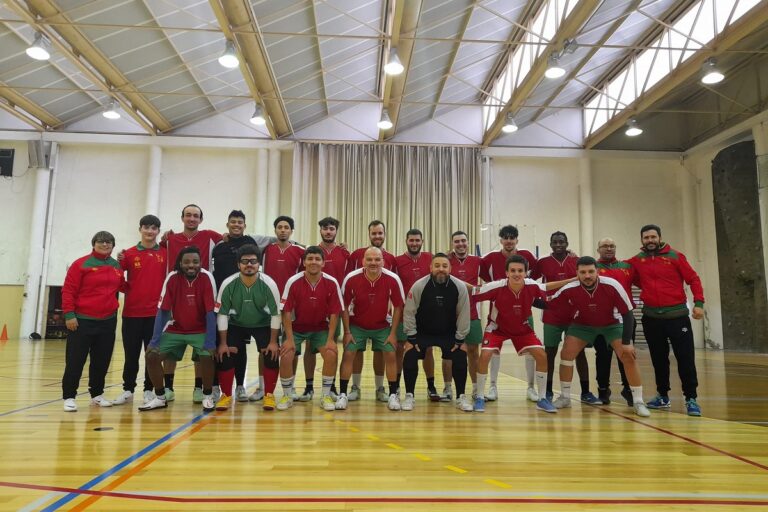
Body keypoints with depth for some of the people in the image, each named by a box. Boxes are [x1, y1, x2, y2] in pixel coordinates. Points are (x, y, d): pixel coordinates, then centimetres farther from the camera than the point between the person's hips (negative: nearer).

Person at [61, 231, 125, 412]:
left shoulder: (117, 266, 9)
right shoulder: (81, 264, -6)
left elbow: (121, 286, 22)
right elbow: (68, 290, -9)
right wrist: (69, 314, -14)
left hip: (108, 322, 5)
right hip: (82, 321, -5)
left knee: (102, 361, 12)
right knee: (75, 361, 1)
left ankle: (97, 394, 25)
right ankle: (69, 397, 12)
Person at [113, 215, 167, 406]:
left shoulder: (166, 254, 3)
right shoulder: (129, 254, 4)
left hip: (156, 312, 0)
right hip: (132, 312, 0)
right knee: (131, 353, 8)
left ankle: (149, 390, 17)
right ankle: (128, 389, 21)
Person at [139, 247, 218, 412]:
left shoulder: (207, 278, -19)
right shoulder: (172, 278, -14)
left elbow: (211, 312, -19)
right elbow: (162, 310, -11)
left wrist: (210, 342, -25)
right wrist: (155, 340, -17)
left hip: (200, 330, -3)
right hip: (175, 329, 3)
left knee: (207, 355, -27)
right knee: (151, 354, -11)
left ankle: (208, 396, -3)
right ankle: (160, 397, 9)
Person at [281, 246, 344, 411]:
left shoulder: (331, 283, -14)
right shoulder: (293, 282, -17)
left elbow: (334, 313, -9)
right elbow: (287, 312, -13)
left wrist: (330, 339, -13)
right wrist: (290, 339, -17)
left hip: (320, 328, 1)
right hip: (296, 327, 0)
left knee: (331, 354, -19)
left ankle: (326, 396, 3)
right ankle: (287, 395, 6)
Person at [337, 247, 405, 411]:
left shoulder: (393, 279, -21)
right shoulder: (351, 278, -22)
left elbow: (398, 307, -8)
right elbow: (344, 306, -8)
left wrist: (393, 333, -9)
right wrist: (347, 332, -8)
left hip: (382, 326, 0)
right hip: (356, 325, 0)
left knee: (390, 355, -7)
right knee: (348, 354, -9)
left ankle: (393, 395, 9)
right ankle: (343, 394, 5)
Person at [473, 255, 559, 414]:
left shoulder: (532, 286, -23)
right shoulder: (495, 287, -33)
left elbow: (547, 287, -1)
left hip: (522, 328, 3)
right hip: (497, 327, -3)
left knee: (541, 355, -8)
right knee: (485, 356, -21)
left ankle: (542, 399, 11)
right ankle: (480, 398, 0)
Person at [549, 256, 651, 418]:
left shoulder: (612, 285, -31)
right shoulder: (569, 290, -27)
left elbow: (627, 314, -22)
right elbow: (548, 304, -11)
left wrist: (626, 342, -23)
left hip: (612, 324, -1)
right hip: (583, 324, 1)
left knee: (629, 356, -15)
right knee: (566, 354, -9)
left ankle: (638, 402, 1)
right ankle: (565, 397, 9)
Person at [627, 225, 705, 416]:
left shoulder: (675, 256, -3)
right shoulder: (637, 260, 4)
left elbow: (693, 279, -4)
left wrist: (698, 303, -13)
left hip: (677, 315, -2)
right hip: (651, 317, 3)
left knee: (685, 359, -1)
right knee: (659, 359, 12)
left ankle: (691, 399, 9)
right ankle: (662, 396, 24)